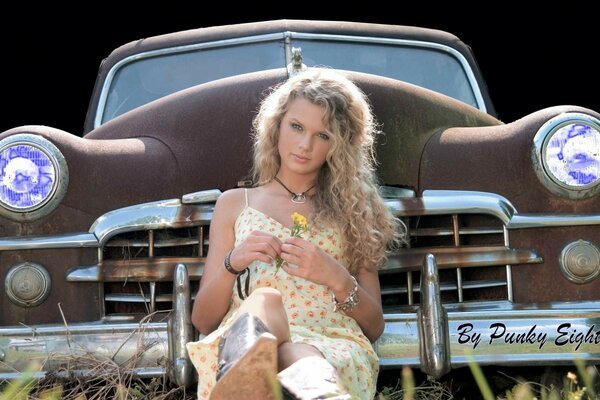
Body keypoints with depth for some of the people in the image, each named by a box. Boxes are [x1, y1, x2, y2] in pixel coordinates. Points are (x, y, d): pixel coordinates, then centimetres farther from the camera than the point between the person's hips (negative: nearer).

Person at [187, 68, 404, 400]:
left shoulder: (351, 210, 23)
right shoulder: (234, 204, 24)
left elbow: (374, 328, 17)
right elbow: (203, 321, 17)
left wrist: (337, 279, -4)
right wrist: (233, 263, -3)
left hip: (334, 349, 1)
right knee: (265, 299, -41)